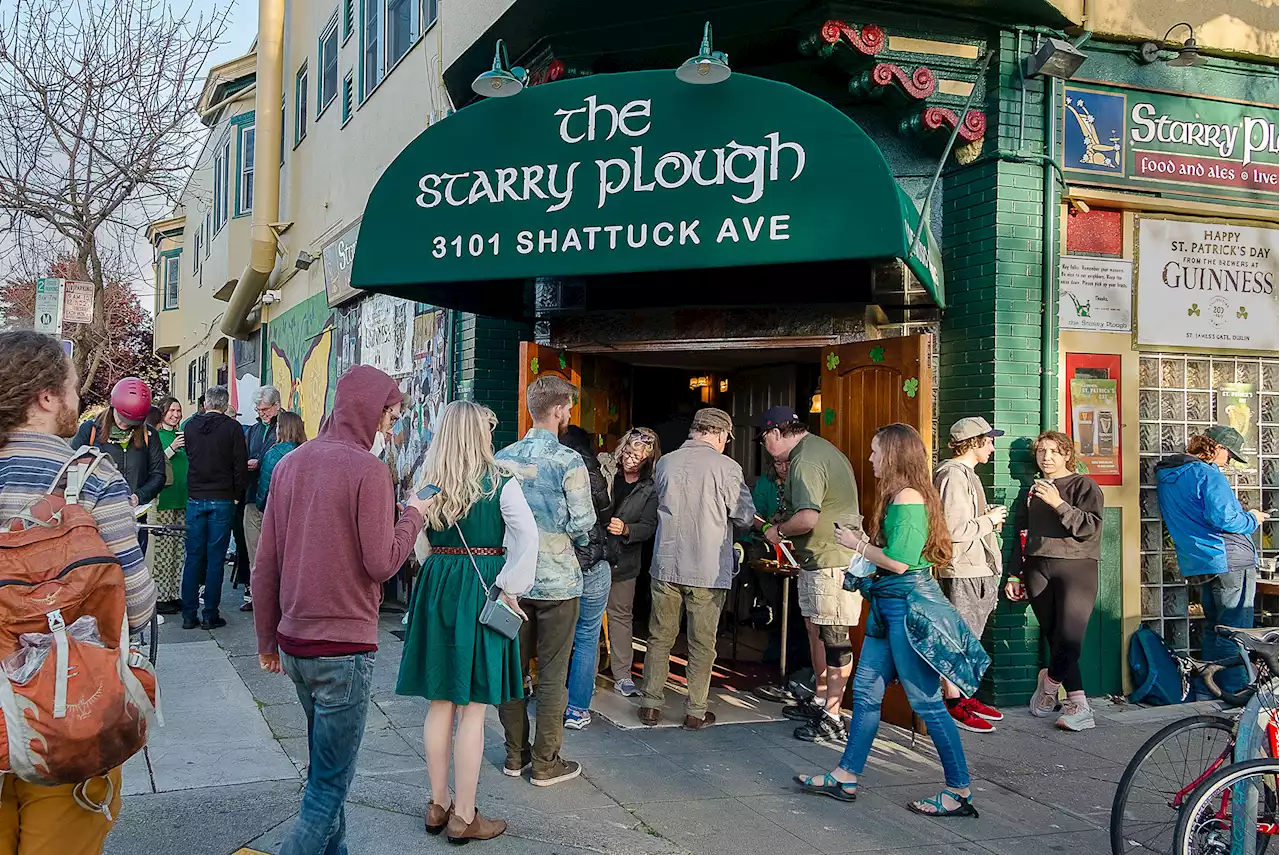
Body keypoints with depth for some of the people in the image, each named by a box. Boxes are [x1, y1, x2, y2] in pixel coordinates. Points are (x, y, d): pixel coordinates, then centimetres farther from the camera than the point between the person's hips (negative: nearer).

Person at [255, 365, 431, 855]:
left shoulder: (289, 464, 7)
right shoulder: (367, 469, -15)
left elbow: (265, 565, 9)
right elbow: (381, 562, -16)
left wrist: (267, 638, 16)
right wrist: (413, 515, 1)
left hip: (294, 643, 8)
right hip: (345, 648, -8)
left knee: (325, 768, 22)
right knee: (329, 787, 2)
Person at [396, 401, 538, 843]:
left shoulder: (427, 481, 1)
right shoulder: (500, 482, -9)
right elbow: (527, 536, -19)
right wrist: (509, 588, -13)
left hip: (436, 586, 4)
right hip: (481, 590, -4)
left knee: (440, 703, 14)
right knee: (473, 708, 2)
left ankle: (438, 805, 25)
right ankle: (464, 817, 9)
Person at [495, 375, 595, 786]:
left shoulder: (503, 458, 2)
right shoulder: (568, 461, -13)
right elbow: (582, 524, -13)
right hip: (556, 580, -5)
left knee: (512, 667, 13)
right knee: (552, 674, 5)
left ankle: (515, 755, 24)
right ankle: (545, 763, 12)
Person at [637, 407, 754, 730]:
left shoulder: (664, 463, 1)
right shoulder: (726, 467, -11)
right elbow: (745, 518, -6)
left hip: (666, 565, 3)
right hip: (708, 570, -3)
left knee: (660, 637, 14)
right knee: (702, 643, 9)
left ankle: (651, 705, 19)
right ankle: (696, 712, 16)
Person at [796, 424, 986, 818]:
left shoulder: (907, 497, -17)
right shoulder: (899, 496, 14)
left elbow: (899, 562, -22)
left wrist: (857, 544, -9)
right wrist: (863, 543, 10)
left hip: (908, 607, -10)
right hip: (889, 606, 10)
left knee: (927, 701, -3)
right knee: (866, 691, 12)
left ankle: (960, 792, 7)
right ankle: (845, 778, 21)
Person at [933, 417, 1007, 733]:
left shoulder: (966, 473, 17)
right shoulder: (954, 475, -16)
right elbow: (956, 530, -23)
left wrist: (989, 520, 11)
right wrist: (989, 520, -11)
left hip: (977, 570, 11)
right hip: (960, 572, -11)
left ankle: (965, 696, 24)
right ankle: (952, 704, 2)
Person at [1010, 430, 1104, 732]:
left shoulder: (1084, 486, 5)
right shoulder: (1032, 491, 19)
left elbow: (1090, 527, -9)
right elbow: (1021, 535, 18)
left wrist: (1059, 504, -17)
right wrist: (1014, 576, 13)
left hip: (1076, 567, -4)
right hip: (1037, 570, 4)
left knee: (1070, 637, -17)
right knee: (1054, 638, -1)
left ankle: (1050, 680, 10)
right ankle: (1079, 706, 6)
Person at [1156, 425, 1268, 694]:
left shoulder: (1166, 474, 13)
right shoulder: (1207, 474, -14)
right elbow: (1222, 518, -23)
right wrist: (1252, 519, -4)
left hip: (1198, 563, 9)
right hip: (1229, 560, -9)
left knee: (1213, 627, 17)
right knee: (1234, 630, -4)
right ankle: (1235, 691, -3)